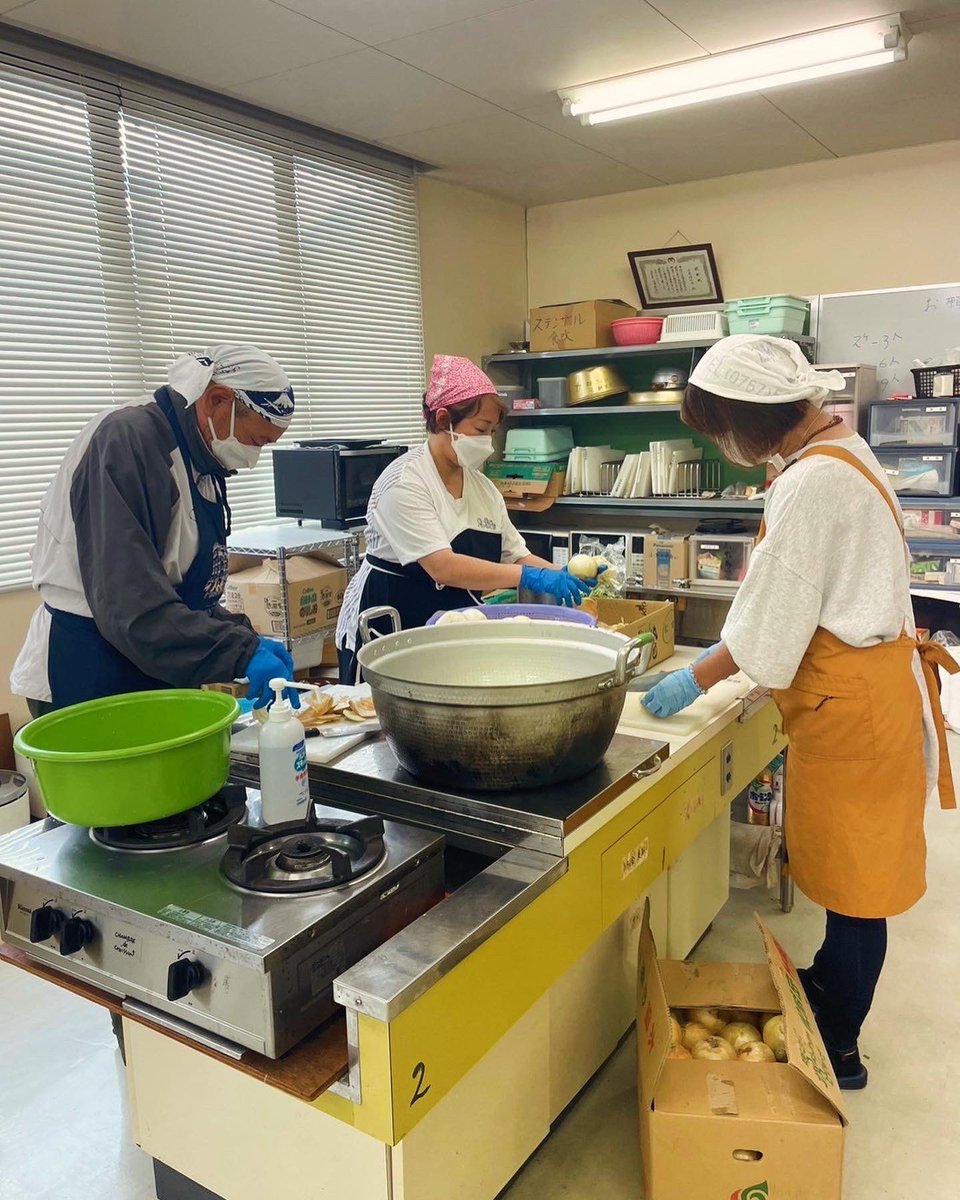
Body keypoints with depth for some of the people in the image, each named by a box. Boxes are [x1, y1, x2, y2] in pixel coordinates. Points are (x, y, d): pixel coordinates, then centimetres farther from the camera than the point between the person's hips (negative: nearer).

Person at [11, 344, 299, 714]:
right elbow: (131, 605, -27)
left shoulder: (199, 461, 10)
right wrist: (242, 653, -28)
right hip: (92, 679, -8)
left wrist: (246, 639, -1)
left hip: (155, 672, 8)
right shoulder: (126, 441, -18)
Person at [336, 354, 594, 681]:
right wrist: (530, 577, -32)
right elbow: (443, 567, -29)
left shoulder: (481, 485, 5)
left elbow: (516, 555, 7)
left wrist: (563, 575, -11)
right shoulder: (405, 482, -18)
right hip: (386, 633, -7)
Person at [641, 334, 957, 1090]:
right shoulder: (834, 453, 9)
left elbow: (775, 612, -20)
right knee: (844, 859, 22)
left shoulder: (814, 482, -23)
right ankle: (830, 986, 41)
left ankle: (838, 1050, 22)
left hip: (855, 700, -9)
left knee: (852, 871, 5)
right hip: (857, 682, 9)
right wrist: (720, 654, 14)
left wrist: (696, 681, -7)